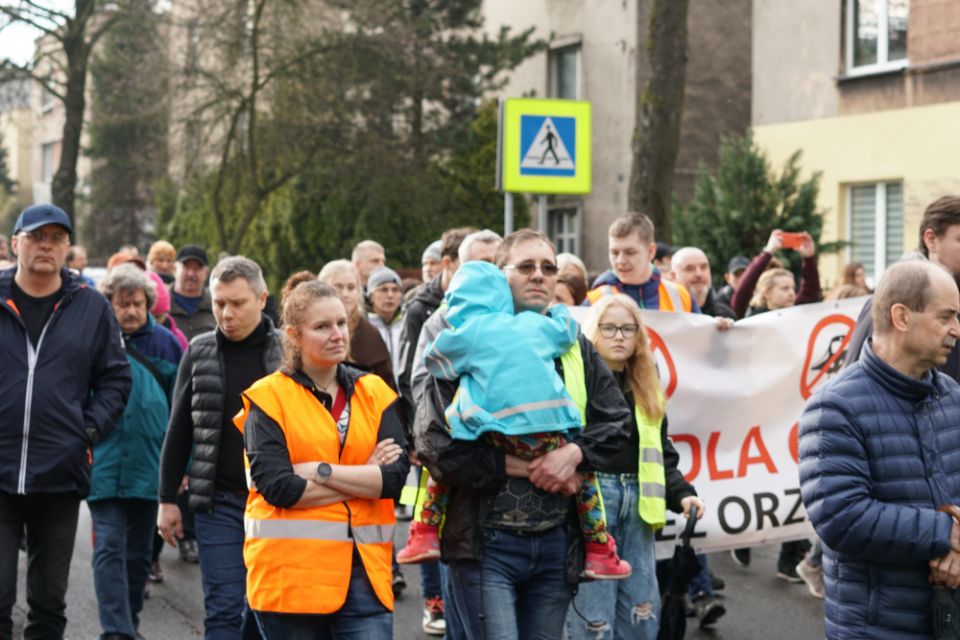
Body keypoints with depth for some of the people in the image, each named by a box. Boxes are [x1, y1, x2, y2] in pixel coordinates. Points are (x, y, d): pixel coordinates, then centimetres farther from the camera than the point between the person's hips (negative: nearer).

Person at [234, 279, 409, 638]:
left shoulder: (375, 393, 9)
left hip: (364, 571, 2)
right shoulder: (268, 397, -2)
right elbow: (276, 486, -13)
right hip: (290, 571, -2)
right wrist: (363, 478, -7)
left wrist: (319, 471, -11)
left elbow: (395, 476, -3)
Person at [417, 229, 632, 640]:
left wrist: (575, 453, -12)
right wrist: (522, 466, -12)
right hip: (486, 543, -5)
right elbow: (438, 444, -10)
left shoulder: (574, 347, 12)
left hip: (556, 542, 5)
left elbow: (616, 420, 8)